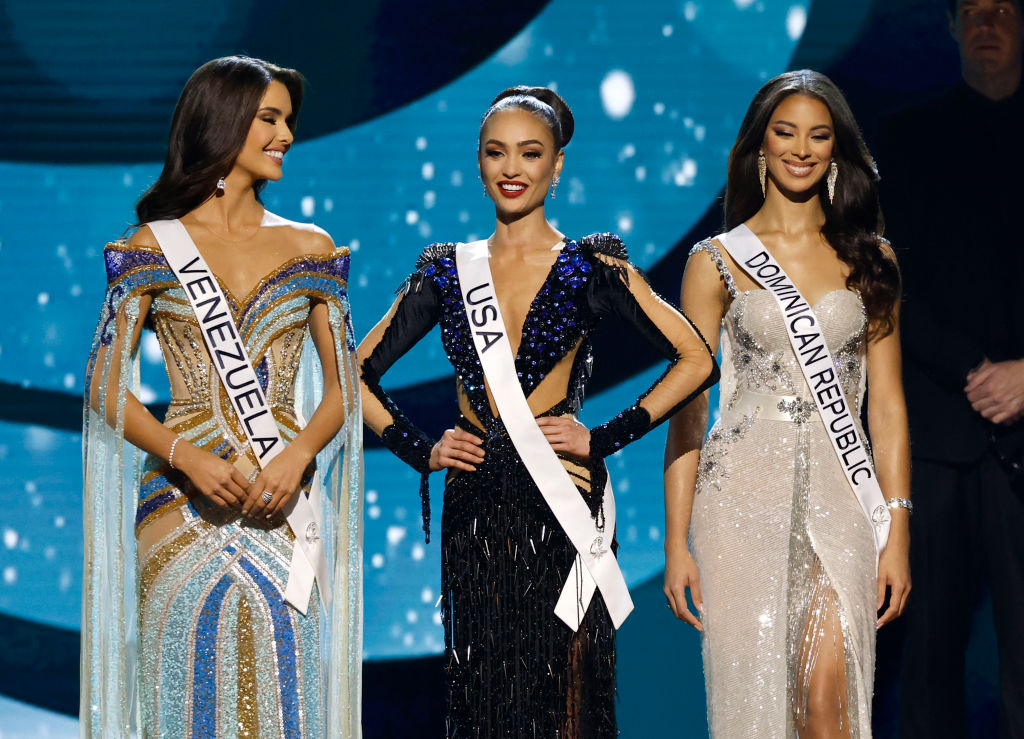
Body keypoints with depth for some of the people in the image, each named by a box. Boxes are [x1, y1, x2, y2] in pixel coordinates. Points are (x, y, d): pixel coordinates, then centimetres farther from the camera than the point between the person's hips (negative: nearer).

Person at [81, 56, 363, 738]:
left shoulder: (310, 249, 10)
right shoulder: (153, 247, 4)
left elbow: (342, 385, 9)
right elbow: (108, 388, 1)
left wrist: (298, 455, -11)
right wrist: (186, 457, -15)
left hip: (284, 510, 2)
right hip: (183, 508, -2)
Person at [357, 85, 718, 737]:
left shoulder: (589, 266, 2)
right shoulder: (448, 270, 10)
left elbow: (696, 360, -1)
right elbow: (359, 372, 17)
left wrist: (608, 438, -6)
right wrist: (419, 450, 4)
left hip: (563, 510, -3)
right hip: (475, 510, 3)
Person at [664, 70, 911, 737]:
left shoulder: (870, 259, 10)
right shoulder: (717, 261, 5)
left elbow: (886, 403, 9)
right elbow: (687, 406, 4)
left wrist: (897, 531, 2)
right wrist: (677, 540, -3)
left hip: (837, 491, 1)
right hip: (746, 489, -1)